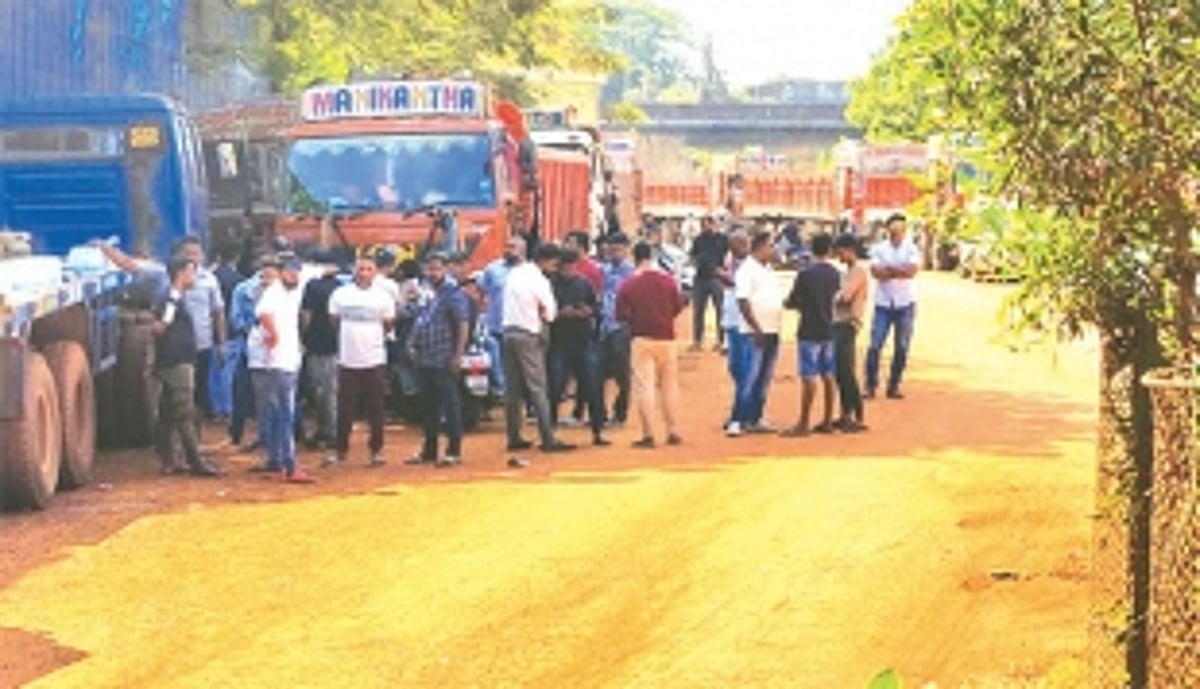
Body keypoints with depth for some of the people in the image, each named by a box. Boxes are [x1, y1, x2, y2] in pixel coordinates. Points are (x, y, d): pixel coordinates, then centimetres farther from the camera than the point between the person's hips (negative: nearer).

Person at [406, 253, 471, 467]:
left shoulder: (453, 293, -8)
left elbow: (463, 325, -14)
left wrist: (458, 355, -18)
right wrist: (415, 347, 14)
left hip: (444, 361, -8)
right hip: (425, 361, 8)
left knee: (450, 405, -3)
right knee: (428, 407, 13)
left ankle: (454, 451, 1)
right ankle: (429, 450, 21)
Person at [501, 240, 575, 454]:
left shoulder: (515, 273, 9)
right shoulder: (539, 281, -12)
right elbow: (550, 314, -9)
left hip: (509, 331, 7)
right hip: (529, 336, -7)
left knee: (513, 389, 10)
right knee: (538, 390, -6)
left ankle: (514, 438, 13)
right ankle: (548, 440, -7)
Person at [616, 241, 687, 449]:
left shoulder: (628, 285, -9)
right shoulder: (668, 281, -4)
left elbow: (622, 315, -8)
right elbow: (677, 308, 4)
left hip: (642, 339, -2)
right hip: (666, 338, 2)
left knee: (645, 386, -1)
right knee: (670, 385, 13)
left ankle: (648, 435, -6)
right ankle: (673, 432, 17)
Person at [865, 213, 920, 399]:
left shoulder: (911, 249, 1)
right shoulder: (878, 249, 1)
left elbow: (912, 271, -15)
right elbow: (876, 272, -14)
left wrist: (888, 269, -11)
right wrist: (900, 270, -13)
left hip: (905, 304, 1)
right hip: (883, 304, -1)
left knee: (902, 348, 4)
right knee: (875, 346, -6)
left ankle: (894, 386, 13)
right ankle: (870, 385, 2)